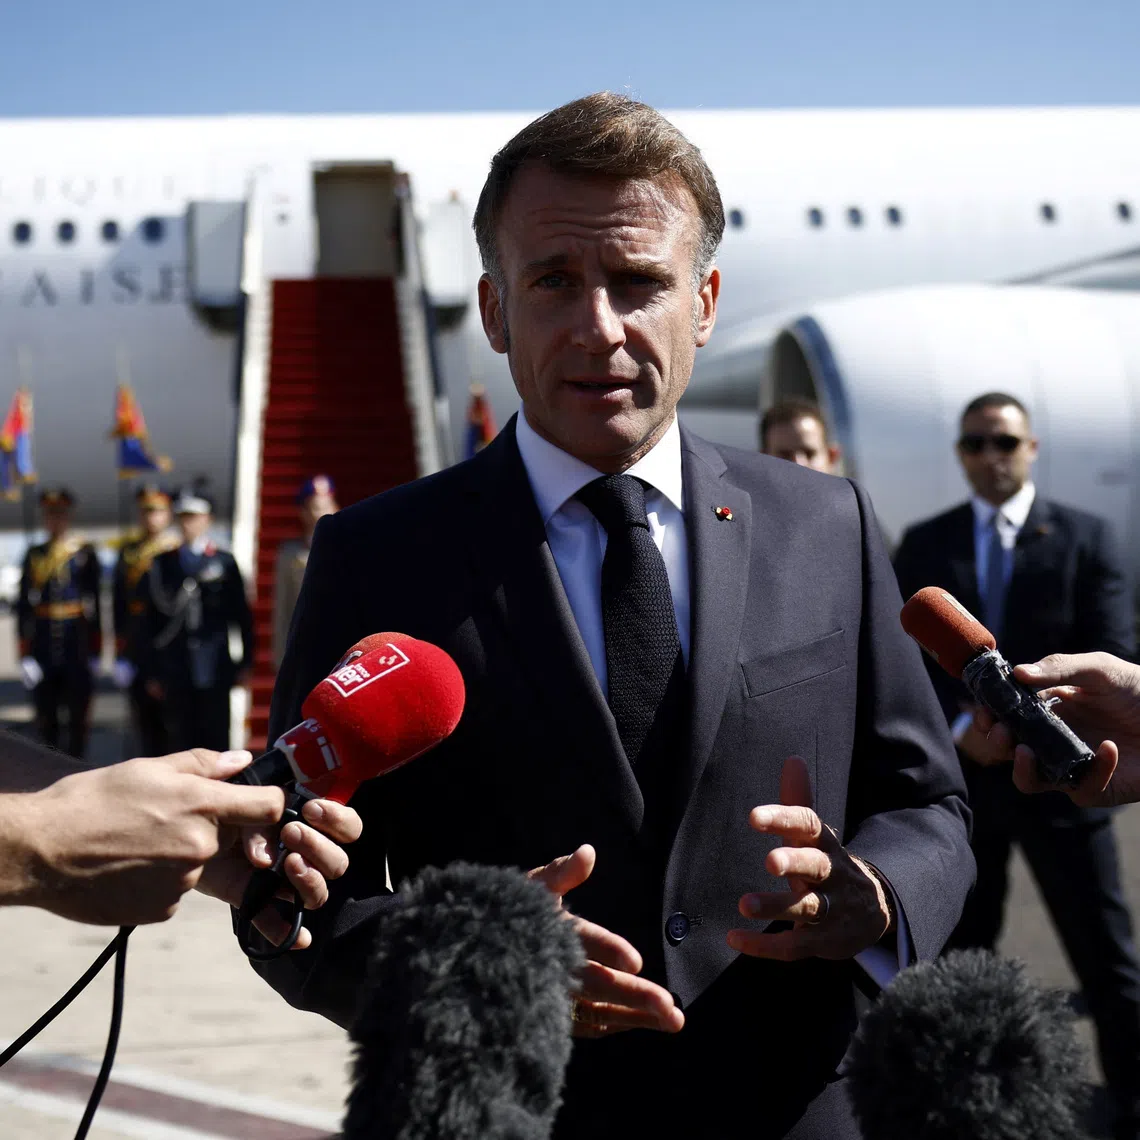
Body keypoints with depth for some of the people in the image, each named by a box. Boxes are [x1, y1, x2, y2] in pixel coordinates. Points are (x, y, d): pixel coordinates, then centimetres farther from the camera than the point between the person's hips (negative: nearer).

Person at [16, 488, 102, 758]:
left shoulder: (85, 553, 1)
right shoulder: (34, 555, 7)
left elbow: (94, 603, 1)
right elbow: (24, 604, 5)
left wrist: (94, 652, -1)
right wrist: (25, 653, -1)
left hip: (77, 644, -2)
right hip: (43, 646, 2)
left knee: (78, 713, 4)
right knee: (45, 718, 7)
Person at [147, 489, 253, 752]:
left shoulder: (224, 562, 3)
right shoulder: (164, 563, 7)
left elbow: (242, 613, 3)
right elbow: (154, 616, 7)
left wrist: (246, 662, 0)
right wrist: (154, 671, 5)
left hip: (214, 669, -1)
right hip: (176, 670, 2)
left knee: (216, 739, 2)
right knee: (181, 739, 5)